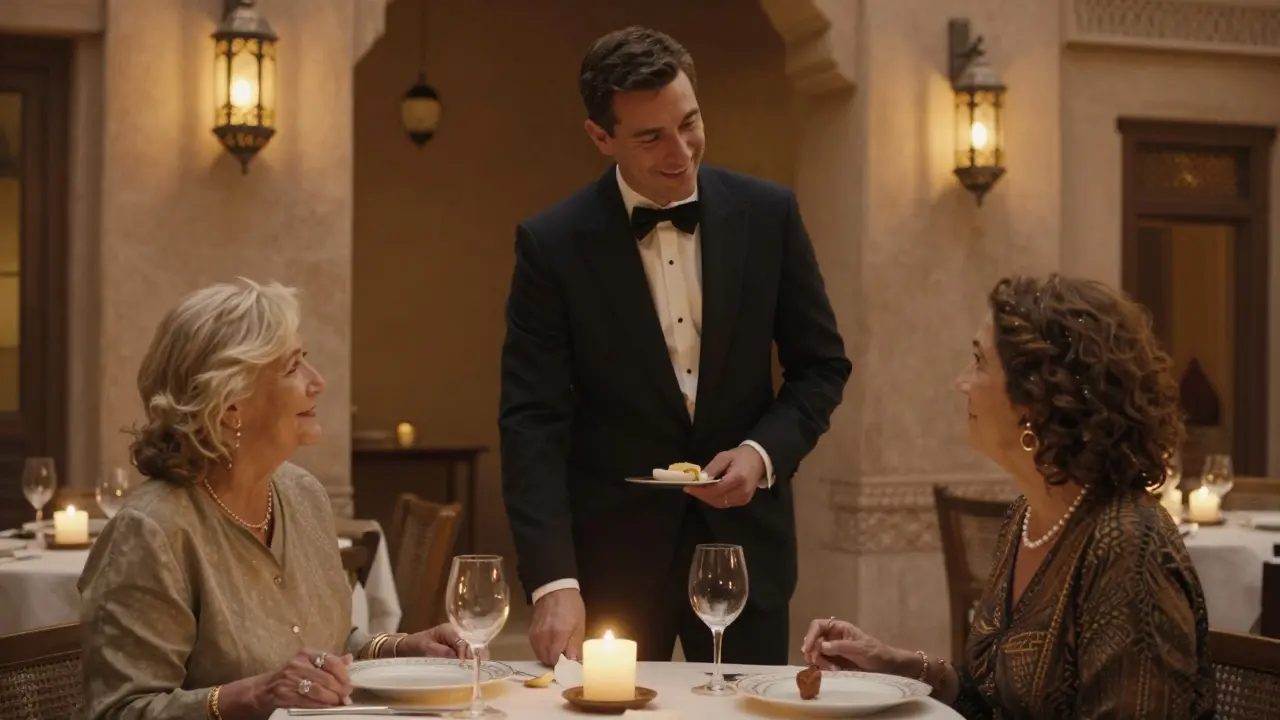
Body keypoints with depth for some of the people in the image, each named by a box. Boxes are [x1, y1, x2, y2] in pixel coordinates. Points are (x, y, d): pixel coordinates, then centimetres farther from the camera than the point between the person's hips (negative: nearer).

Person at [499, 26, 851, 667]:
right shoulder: (552, 243, -10)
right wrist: (553, 581, -22)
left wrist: (764, 452, -12)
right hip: (612, 550, -2)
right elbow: (533, 421, -12)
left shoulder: (768, 215, -3)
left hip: (744, 539, 2)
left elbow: (821, 364, 7)